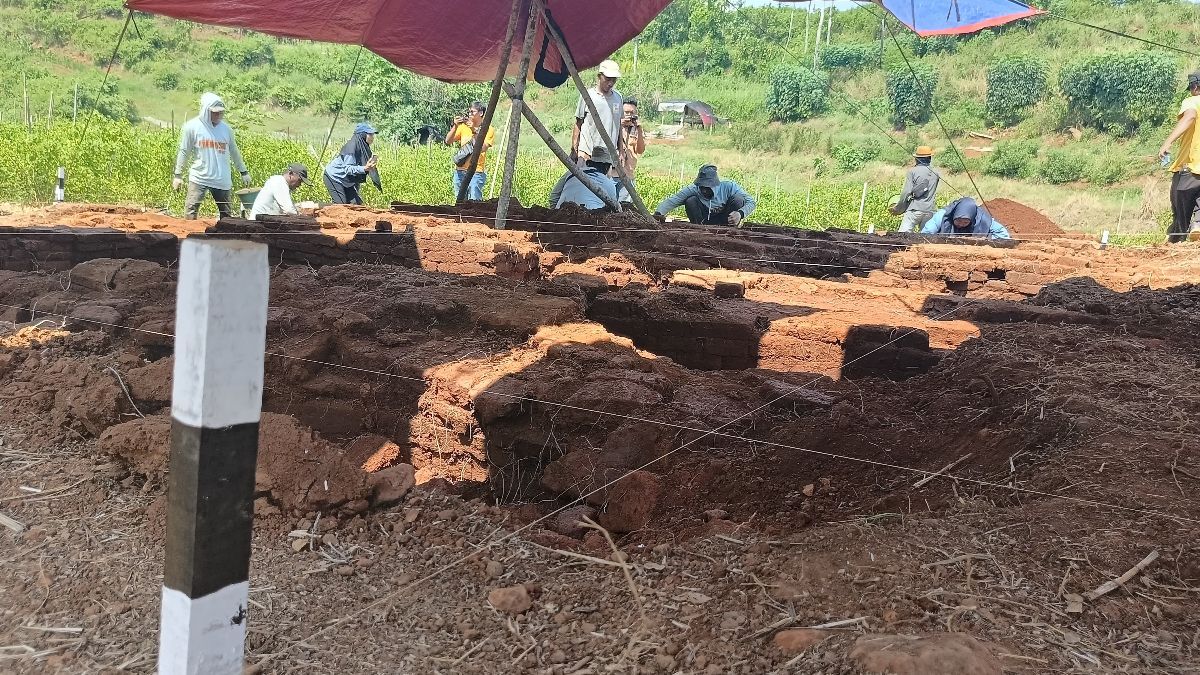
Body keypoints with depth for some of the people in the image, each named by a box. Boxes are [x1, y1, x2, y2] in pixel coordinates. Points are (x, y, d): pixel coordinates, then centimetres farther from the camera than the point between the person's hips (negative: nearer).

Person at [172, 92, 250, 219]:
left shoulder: (226, 128, 5)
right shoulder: (192, 126, -3)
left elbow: (234, 152, 17)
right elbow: (183, 152, 2)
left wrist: (244, 172, 20)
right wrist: (178, 175, 2)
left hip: (222, 180, 3)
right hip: (199, 179, -3)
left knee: (227, 215, 6)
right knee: (191, 213, -9)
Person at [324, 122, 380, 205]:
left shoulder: (363, 146, 0)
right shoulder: (351, 146, -26)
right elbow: (347, 168, -31)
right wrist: (364, 169, -45)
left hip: (344, 180, 9)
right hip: (333, 177, -9)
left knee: (356, 203, -1)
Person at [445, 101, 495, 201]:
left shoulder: (488, 130, 1)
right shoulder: (463, 126, 11)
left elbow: (482, 148, -13)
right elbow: (448, 141, 5)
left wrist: (474, 130, -16)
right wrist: (455, 126, -7)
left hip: (476, 171, -4)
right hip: (460, 171, 4)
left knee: (474, 202, -14)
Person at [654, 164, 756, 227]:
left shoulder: (728, 187, -20)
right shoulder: (693, 189, -19)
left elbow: (750, 201, -19)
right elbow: (671, 201, -27)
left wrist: (740, 214, -40)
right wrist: (658, 213, -47)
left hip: (726, 223, -1)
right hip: (704, 223, 1)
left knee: (738, 199, -25)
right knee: (690, 201, -24)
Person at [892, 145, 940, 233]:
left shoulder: (913, 171, -3)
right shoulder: (935, 174, 11)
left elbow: (906, 192, -6)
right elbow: (933, 194, 17)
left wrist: (898, 209, 3)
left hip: (914, 210, -4)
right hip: (929, 211, 4)